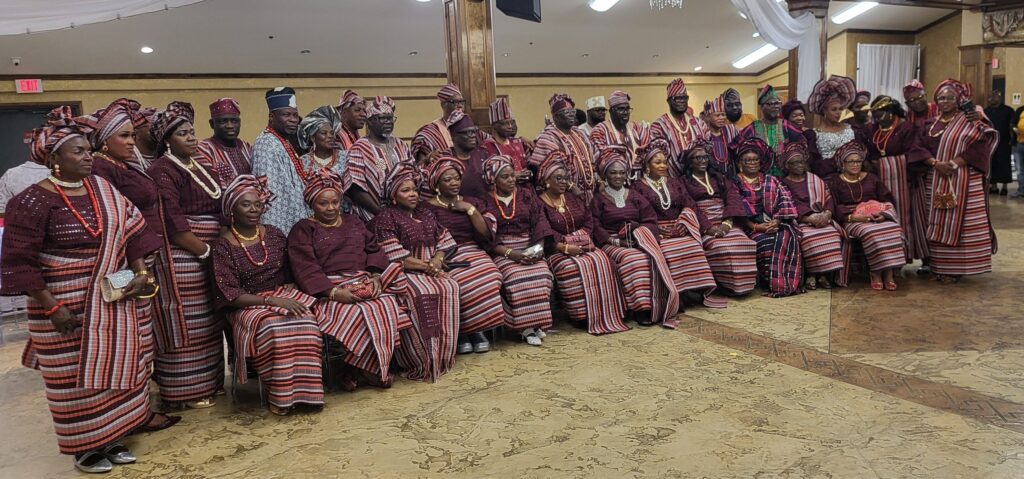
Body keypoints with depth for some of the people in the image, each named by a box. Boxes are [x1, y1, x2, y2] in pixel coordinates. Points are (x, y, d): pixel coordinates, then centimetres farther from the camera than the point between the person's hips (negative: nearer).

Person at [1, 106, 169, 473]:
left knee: (118, 367, 12)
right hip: (67, 307, -6)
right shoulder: (32, 202, -14)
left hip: (115, 301, 6)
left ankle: (113, 437, 27)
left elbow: (132, 230, 7)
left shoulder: (102, 189, 3)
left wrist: (141, 273, -4)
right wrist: (51, 307, -16)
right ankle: (85, 447, 21)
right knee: (77, 377, 4)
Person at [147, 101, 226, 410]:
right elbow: (173, 222, -17)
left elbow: (218, 208, 19)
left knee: (207, 323, 14)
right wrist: (205, 251, -16)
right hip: (181, 256, -8)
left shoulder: (200, 168, 17)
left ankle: (208, 382, 25)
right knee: (183, 324, -2)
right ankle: (184, 392, 7)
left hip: (209, 255, 9)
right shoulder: (162, 171, -9)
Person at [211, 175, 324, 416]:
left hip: (282, 296, 4)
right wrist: (271, 300, -22)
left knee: (305, 322, -30)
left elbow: (289, 272, 17)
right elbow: (230, 296, -11)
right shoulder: (223, 246, -5)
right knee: (274, 328, -36)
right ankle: (280, 396, -21)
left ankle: (304, 389, -22)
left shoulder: (273, 234, 9)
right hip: (247, 306, -4)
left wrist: (289, 295, -5)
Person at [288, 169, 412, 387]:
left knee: (389, 305, -26)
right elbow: (306, 268, -5)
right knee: (359, 313, -33)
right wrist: (333, 292, -20)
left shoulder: (353, 222, 26)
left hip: (365, 283, 5)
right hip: (330, 288, -4)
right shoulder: (303, 230, 9)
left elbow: (374, 249, 19)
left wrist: (376, 276, -3)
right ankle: (367, 370, -16)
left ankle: (357, 370, -18)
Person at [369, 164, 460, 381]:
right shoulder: (385, 219, -2)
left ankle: (442, 357, -17)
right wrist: (426, 266, -14)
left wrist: (437, 260, -8)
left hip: (430, 269, 6)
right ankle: (422, 363, -26)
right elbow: (395, 258, -12)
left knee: (449, 288, -24)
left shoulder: (426, 214, 20)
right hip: (403, 274, -6)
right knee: (419, 295, -34)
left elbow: (443, 242, 15)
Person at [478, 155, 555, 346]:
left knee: (542, 274, -27)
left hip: (529, 248, 3)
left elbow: (539, 224, 6)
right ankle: (526, 328, -22)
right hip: (501, 251, -2)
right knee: (517, 278, -31)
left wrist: (538, 249, -12)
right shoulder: (486, 201, 3)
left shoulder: (527, 194, 13)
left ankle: (537, 323, -16)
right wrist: (511, 253, -16)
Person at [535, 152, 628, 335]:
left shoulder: (574, 199, 18)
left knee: (601, 261, -22)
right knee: (572, 268, -34)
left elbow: (589, 221, 14)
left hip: (580, 245, 5)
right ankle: (582, 315, -24)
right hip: (555, 251, -5)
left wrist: (581, 237, -6)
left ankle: (605, 313, -19)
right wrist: (565, 247, -20)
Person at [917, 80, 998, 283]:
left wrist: (955, 163, -18)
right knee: (937, 224, 3)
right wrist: (936, 163, -14)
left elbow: (979, 146, -8)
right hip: (935, 182, 4)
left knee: (959, 223, -5)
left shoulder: (970, 121, 3)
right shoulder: (929, 125, 13)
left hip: (964, 181, -3)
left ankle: (956, 268, -1)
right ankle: (938, 266, 9)